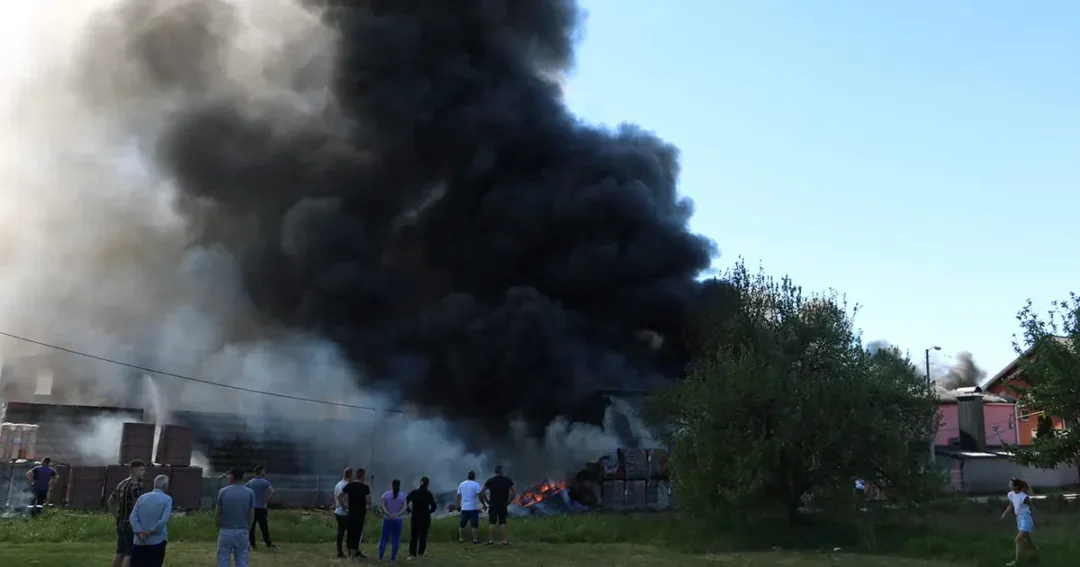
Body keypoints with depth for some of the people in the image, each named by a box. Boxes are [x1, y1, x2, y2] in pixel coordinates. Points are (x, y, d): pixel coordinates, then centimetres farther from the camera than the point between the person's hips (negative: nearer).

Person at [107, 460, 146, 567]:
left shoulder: (121, 484, 14)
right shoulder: (135, 485, -17)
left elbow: (110, 502, 23)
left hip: (121, 524, 9)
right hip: (131, 525, -9)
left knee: (120, 552, 13)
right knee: (130, 554, -6)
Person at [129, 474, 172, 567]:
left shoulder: (142, 497, 9)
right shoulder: (167, 499, -3)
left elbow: (132, 517, -1)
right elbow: (163, 520, -16)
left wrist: (139, 532, -8)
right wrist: (150, 532, -8)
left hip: (139, 542, 4)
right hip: (157, 541, -3)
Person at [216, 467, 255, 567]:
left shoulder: (223, 491, -7)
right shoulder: (250, 493, -4)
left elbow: (218, 513, -2)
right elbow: (251, 515, 0)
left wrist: (218, 528, 13)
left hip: (225, 531, -1)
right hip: (242, 532, 1)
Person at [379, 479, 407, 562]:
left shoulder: (386, 494, -3)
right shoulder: (402, 495, -2)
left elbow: (382, 505, -11)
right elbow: (404, 508, -9)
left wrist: (388, 514, -16)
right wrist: (398, 514, -16)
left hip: (387, 519, 0)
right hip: (398, 520, 0)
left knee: (384, 538, 7)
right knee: (395, 539, 5)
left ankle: (380, 557, 3)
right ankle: (393, 558, 4)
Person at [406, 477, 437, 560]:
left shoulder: (414, 493, -3)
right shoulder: (428, 494, -5)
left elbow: (405, 501, -12)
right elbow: (434, 506, -10)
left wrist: (409, 510, 1)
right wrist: (429, 511, 6)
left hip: (415, 517, 1)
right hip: (425, 518, -1)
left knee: (413, 536, 9)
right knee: (423, 536, 8)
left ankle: (412, 554, 6)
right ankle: (420, 553, 6)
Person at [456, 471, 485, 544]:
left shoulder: (461, 484, 8)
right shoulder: (476, 484, -6)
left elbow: (458, 496, 9)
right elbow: (480, 495, -13)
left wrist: (458, 505, 17)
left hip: (464, 508, 4)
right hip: (473, 508, -4)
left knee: (462, 525, 14)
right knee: (475, 525, 0)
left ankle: (461, 539, 16)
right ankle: (475, 539, -3)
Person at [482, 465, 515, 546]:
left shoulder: (490, 481, -2)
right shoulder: (507, 480, -1)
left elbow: (482, 492, -6)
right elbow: (514, 492, -3)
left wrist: (488, 501, 2)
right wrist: (508, 501, 3)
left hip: (493, 505, 0)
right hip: (503, 505, 1)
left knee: (492, 523, 5)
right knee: (503, 523, 7)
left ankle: (491, 540, 4)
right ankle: (505, 540, 3)